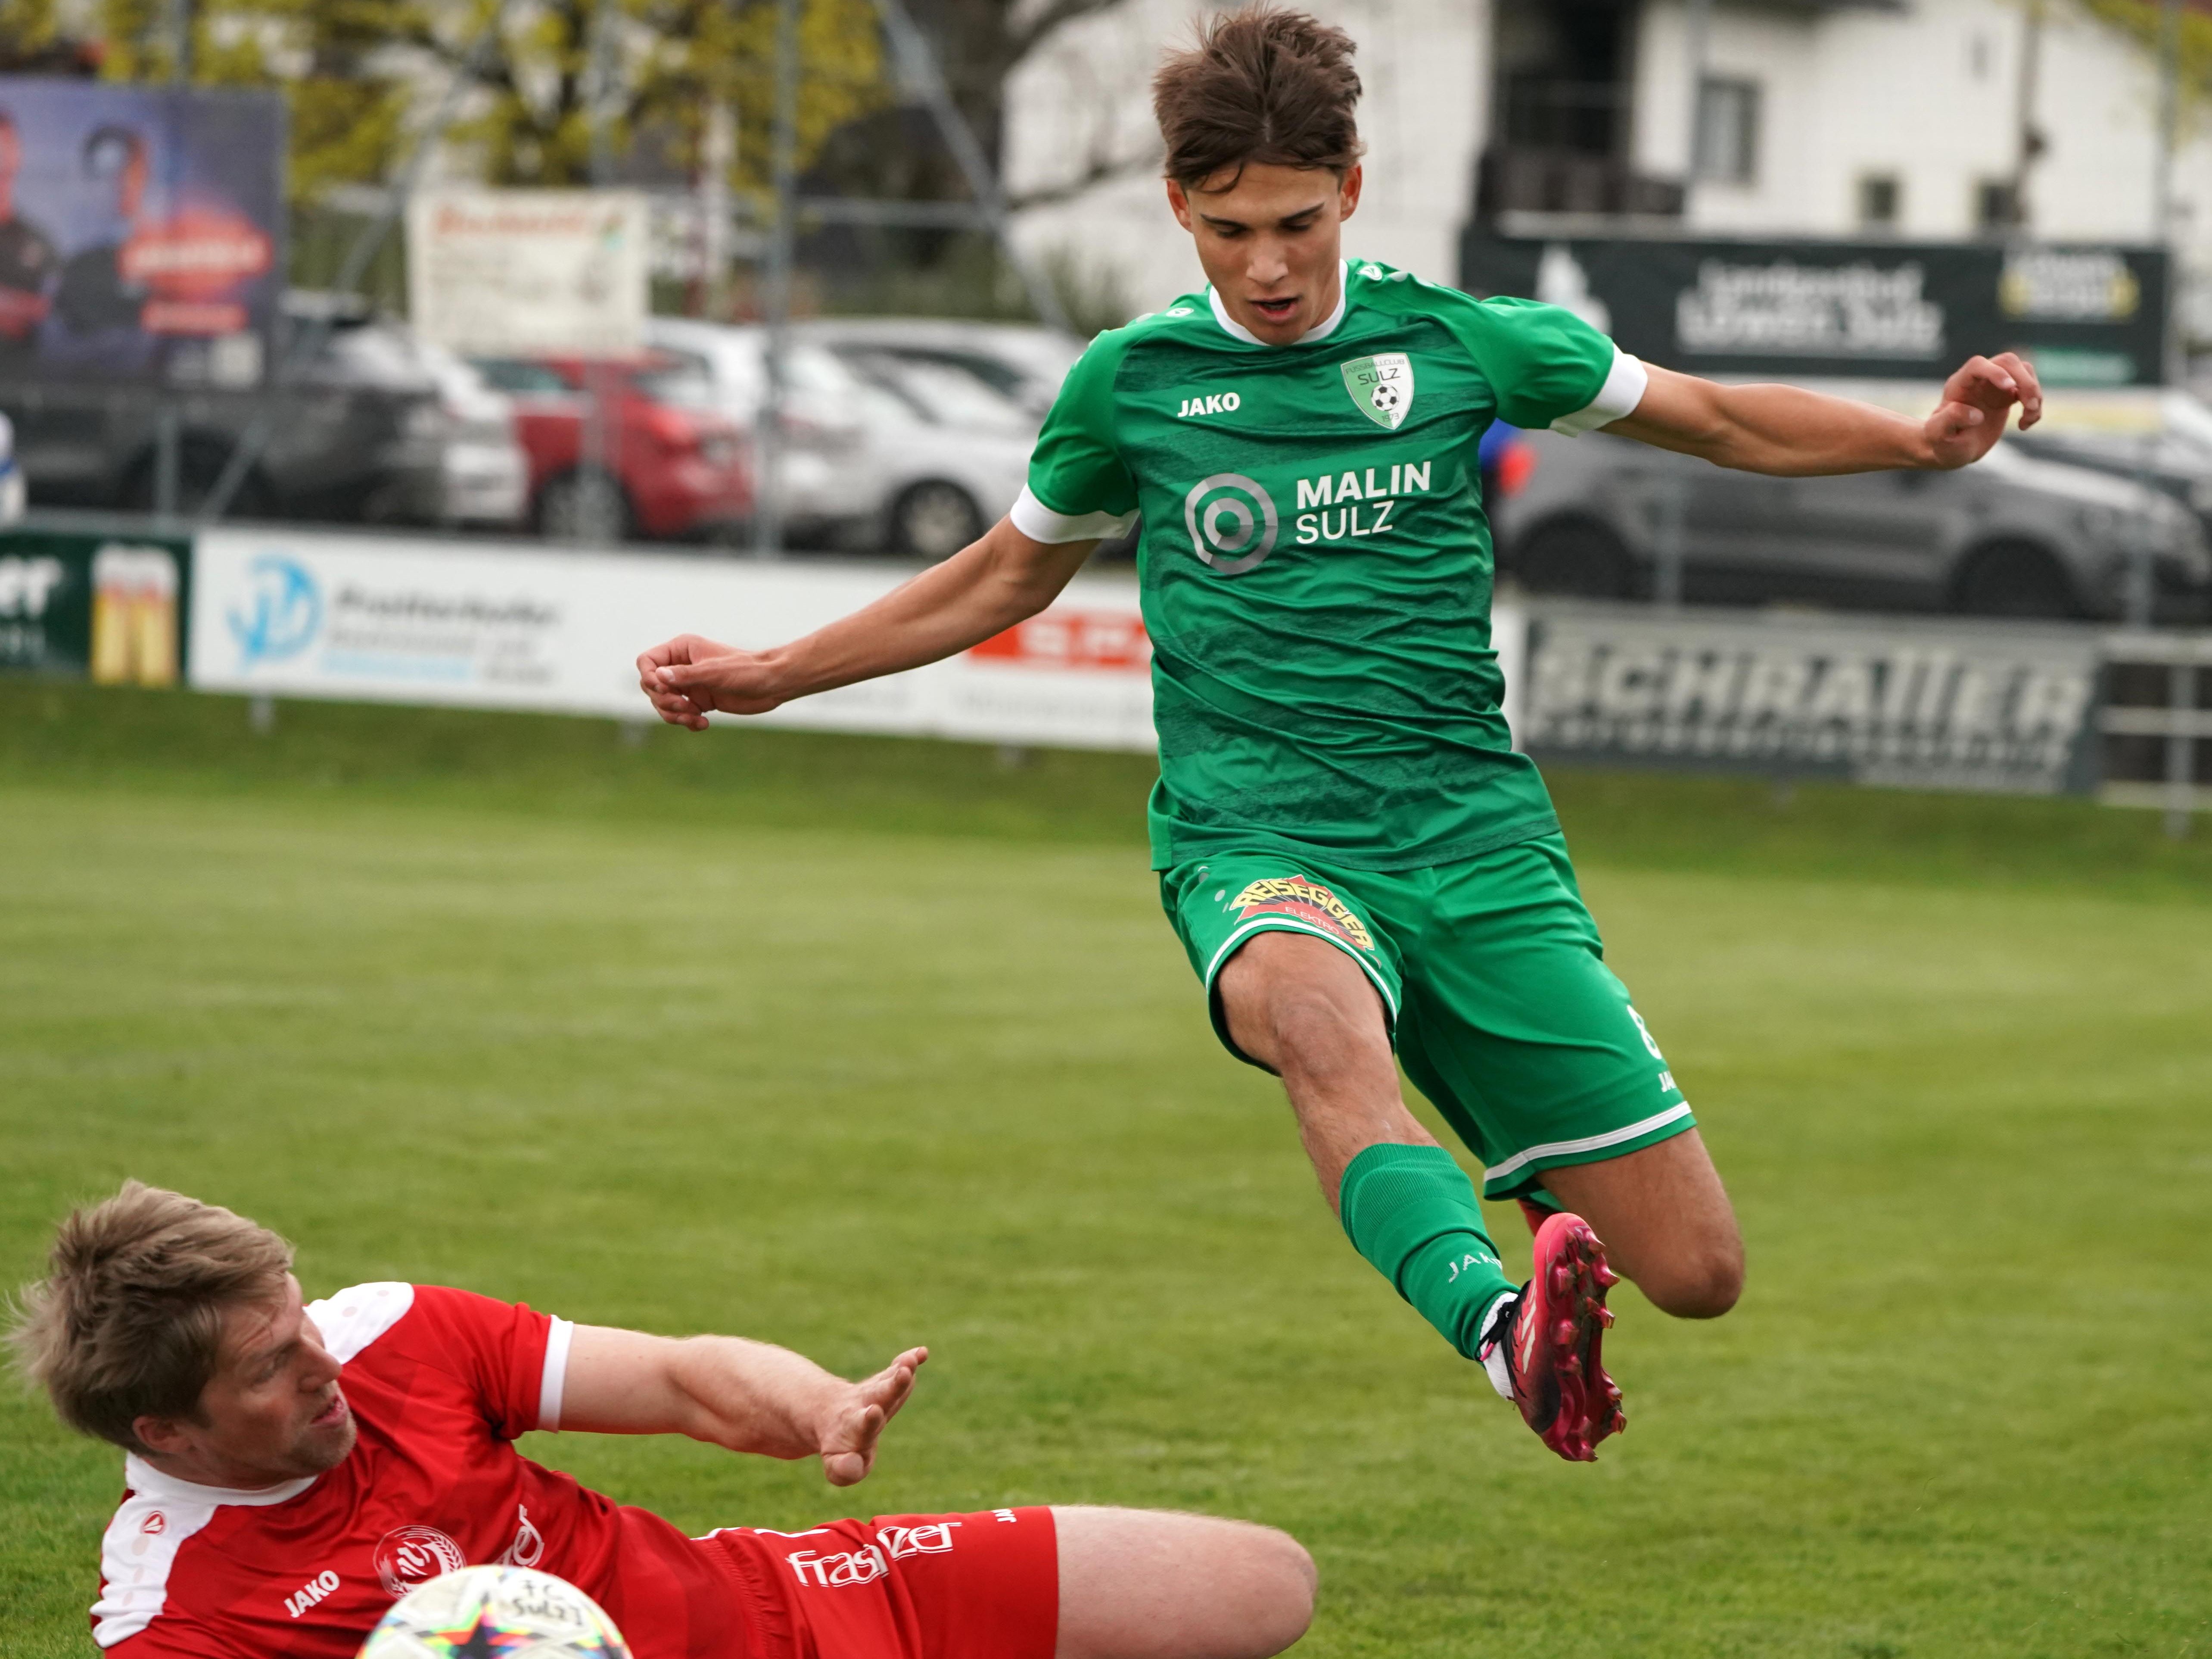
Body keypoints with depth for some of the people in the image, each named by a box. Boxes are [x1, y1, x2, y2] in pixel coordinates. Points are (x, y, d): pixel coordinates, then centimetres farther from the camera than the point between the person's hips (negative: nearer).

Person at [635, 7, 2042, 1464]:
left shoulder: (1459, 343, 5)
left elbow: (1717, 418, 18)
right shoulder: (1131, 383, 6)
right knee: (1317, 1007, -42)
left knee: (1698, 1272, -6)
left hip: (1476, 835, 2)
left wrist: (1925, 440, 4)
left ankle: (1539, 1203, 30)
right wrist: (776, 675, 23)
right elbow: (1007, 579, 24)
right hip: (1258, 844, -2)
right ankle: (1502, 1325, -66)